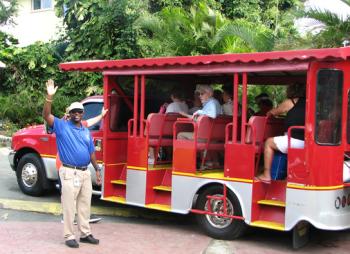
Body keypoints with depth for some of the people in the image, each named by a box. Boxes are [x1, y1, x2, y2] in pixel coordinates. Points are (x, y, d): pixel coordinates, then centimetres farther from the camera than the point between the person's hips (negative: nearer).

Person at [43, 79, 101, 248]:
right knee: (69, 206, -2)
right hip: (70, 173, -6)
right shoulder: (62, 126, -3)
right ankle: (69, 236, 7)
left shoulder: (86, 131, 14)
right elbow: (46, 115, -18)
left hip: (85, 172, 6)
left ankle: (85, 234, 24)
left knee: (84, 205, 13)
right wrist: (50, 97, -29)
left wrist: (97, 169, 12)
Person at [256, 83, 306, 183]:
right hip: (308, 143, 6)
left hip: (295, 140, -6)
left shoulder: (289, 102, 3)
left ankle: (266, 175, 14)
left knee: (269, 142, 15)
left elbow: (274, 112, 20)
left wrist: (269, 113, 42)